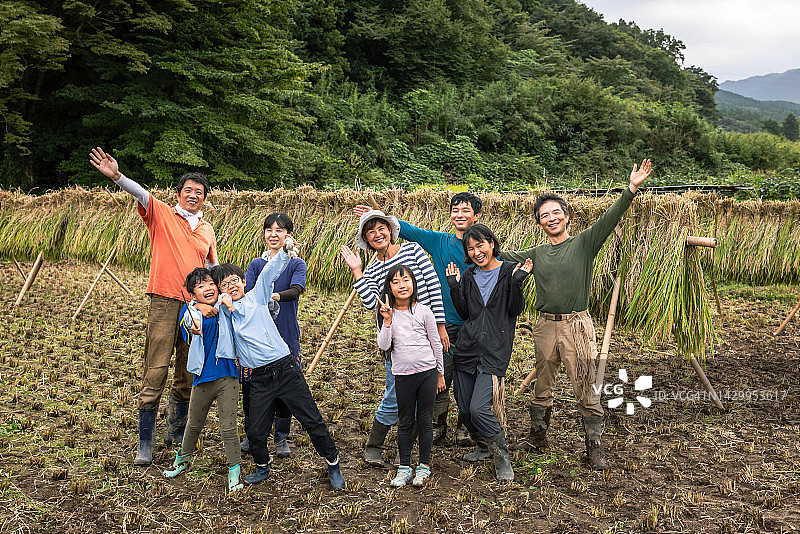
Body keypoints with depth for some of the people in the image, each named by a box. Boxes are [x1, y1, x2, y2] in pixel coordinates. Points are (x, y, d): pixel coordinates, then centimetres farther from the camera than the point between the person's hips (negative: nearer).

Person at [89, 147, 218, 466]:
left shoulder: (207, 230, 17)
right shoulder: (161, 215, 4)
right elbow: (140, 193, -16)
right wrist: (117, 176, -34)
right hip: (165, 303, -4)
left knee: (187, 376, 11)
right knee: (155, 373, -5)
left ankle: (176, 432, 28)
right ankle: (145, 444, 5)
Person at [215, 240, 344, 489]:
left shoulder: (257, 296, 8)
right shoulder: (223, 311, 13)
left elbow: (270, 272, -3)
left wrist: (284, 250, -19)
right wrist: (224, 301, -7)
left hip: (285, 368, -1)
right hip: (259, 379, 2)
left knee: (312, 419, 2)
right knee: (255, 430, 3)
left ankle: (333, 464, 17)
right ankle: (262, 468, 32)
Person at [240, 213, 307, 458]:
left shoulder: (296, 264, 1)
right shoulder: (256, 264, 8)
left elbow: (296, 290, -17)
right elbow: (244, 293, -5)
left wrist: (274, 296, -36)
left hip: (286, 335, -2)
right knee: (250, 385, 4)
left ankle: (282, 438, 19)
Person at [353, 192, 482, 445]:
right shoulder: (439, 241, 4)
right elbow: (407, 229, 3)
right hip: (444, 322, 1)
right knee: (439, 378, 6)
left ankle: (464, 427, 25)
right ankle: (438, 425, 24)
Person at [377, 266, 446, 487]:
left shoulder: (423, 312, -3)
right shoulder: (387, 314, 0)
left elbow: (436, 344, 5)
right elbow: (383, 346, -10)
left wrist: (440, 374, 8)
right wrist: (388, 321, -22)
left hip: (427, 372, -1)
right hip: (403, 375, 1)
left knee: (425, 420, 7)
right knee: (405, 421, 8)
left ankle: (424, 465, 20)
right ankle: (404, 467, 19)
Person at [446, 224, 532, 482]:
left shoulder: (509, 271, -1)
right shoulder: (469, 276, 11)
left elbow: (516, 310, -5)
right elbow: (464, 313, 13)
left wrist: (516, 282, -19)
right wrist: (454, 286, 2)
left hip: (495, 349, -5)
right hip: (467, 347, 5)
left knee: (478, 408, -15)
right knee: (464, 407, 9)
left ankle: (502, 457, 6)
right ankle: (483, 446, 35)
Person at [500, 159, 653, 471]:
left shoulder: (584, 243, -2)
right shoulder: (536, 254, 11)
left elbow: (610, 219, -14)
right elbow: (503, 256, 18)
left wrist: (631, 189, -26)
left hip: (577, 325, -4)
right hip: (545, 327, 4)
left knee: (585, 390, -1)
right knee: (542, 387, 15)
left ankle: (594, 447, 11)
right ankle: (537, 437, 32)